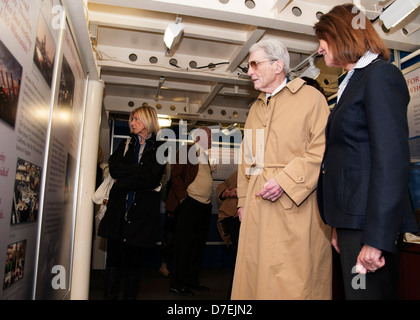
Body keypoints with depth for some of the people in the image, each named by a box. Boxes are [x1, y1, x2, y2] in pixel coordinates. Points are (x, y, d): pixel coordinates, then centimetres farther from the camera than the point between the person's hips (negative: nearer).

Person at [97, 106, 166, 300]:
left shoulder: (159, 148, 5)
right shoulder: (126, 145, 19)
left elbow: (152, 178, -10)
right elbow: (113, 167, 1)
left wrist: (122, 182, -8)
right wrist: (139, 171, -10)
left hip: (141, 211, -3)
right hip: (118, 210, 3)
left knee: (133, 260, 5)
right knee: (114, 258, 2)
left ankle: (130, 296, 18)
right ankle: (109, 296, 12)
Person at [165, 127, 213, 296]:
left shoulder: (207, 155, 19)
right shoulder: (186, 151, -4)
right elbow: (175, 175, -10)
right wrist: (184, 197, -15)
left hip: (205, 206, 8)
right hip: (190, 205, -8)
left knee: (198, 246, 12)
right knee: (184, 245, -3)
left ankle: (192, 281, 24)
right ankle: (177, 284, 7)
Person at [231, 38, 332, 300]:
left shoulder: (310, 97, 0)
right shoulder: (256, 108, 21)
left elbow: (322, 151, -10)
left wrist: (284, 182, -18)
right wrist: (243, 199, 15)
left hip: (295, 209, -6)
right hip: (257, 210, 6)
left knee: (294, 283, 0)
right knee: (255, 277, 9)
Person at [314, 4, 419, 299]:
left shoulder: (380, 75, -7)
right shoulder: (353, 82, 19)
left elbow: (392, 160, -17)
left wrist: (376, 238, -21)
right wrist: (339, 226, 13)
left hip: (371, 222, -8)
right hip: (352, 219, 8)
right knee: (355, 290, 15)